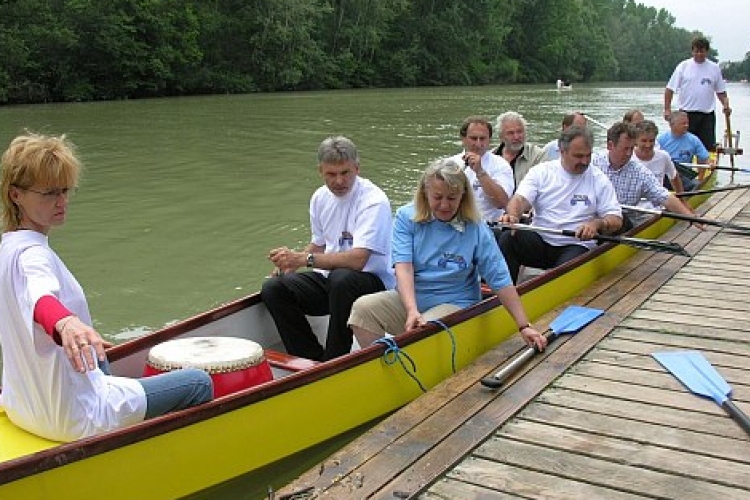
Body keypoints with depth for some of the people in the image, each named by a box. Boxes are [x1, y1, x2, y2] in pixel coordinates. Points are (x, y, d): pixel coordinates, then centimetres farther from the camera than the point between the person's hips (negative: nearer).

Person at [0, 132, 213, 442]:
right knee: (199, 384, -2)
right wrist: (66, 323, -66)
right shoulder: (32, 254, -23)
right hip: (74, 418, -10)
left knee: (101, 362, 41)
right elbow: (41, 297, -46)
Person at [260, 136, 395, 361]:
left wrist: (304, 259, -31)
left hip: (372, 281, -6)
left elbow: (357, 259, -26)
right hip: (328, 278, 7)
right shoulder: (320, 197, 8)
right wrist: (291, 263, 2)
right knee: (272, 289, -15)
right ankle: (314, 360, -9)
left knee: (341, 278, -39)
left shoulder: (374, 201, -15)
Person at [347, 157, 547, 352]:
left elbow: (501, 281, -6)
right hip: (408, 298, 3)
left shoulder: (476, 229, -7)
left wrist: (524, 327, -9)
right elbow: (403, 267, -14)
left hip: (453, 304, -2)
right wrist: (412, 310, -31)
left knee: (425, 331, -34)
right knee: (363, 308, -22)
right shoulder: (406, 218, -4)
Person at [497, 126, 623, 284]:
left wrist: (597, 224, -22)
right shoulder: (541, 171, 6)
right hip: (540, 240, 2)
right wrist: (512, 215, -31)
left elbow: (616, 220, 2)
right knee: (507, 239, -28)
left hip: (576, 246, -2)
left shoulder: (599, 180, 5)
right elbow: (520, 199, -6)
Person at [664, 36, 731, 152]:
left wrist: (726, 105, -6)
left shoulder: (714, 68, 6)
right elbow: (670, 89, -1)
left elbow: (721, 91, 12)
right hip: (686, 114, -2)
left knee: (709, 147, 1)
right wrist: (667, 109, -9)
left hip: (707, 115, 2)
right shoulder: (683, 66, 0)